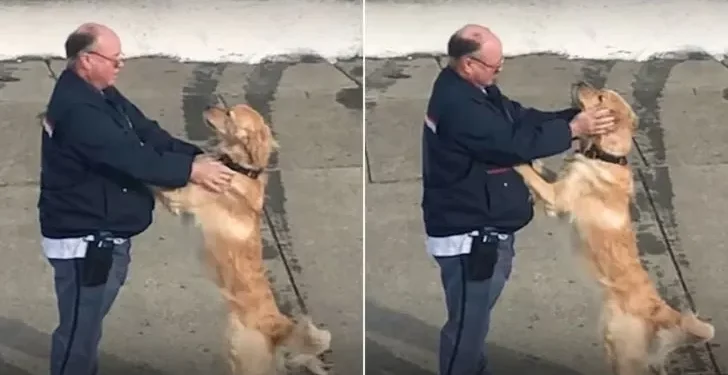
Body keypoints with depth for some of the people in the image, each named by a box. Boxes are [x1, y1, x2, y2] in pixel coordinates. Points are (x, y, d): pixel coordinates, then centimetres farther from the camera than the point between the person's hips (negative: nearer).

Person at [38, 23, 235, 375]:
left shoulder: (101, 94, 7)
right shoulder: (76, 109, -26)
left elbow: (145, 133, 6)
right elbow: (130, 156, -31)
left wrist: (195, 155, -6)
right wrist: (190, 170, -27)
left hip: (105, 234, 10)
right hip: (83, 239, -10)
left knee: (90, 320, 24)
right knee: (79, 326, 2)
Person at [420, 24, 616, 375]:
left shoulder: (475, 89, 7)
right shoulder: (457, 104, -26)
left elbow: (522, 118, 10)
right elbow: (514, 143, -27)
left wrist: (577, 113, -3)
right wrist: (574, 128, -18)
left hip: (485, 227, 11)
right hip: (467, 234, -11)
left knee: (477, 316, 26)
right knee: (467, 323, 1)